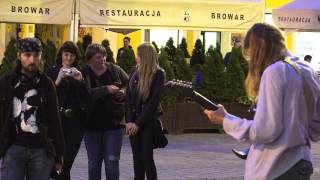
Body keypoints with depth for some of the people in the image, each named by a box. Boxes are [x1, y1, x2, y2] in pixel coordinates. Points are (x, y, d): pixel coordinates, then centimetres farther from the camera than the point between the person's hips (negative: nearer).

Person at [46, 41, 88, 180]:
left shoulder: (80, 72, 9)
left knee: (68, 159, -2)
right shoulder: (52, 71, 4)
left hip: (76, 120, 1)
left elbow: (86, 97, 1)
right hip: (57, 118, -1)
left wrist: (80, 81, -14)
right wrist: (58, 80, -18)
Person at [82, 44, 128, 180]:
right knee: (94, 162, 11)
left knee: (112, 160, -2)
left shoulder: (115, 70, 1)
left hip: (114, 123, 0)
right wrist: (106, 90, -27)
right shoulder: (84, 74, -6)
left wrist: (124, 93, -9)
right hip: (92, 124, 0)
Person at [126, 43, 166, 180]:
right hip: (134, 121, 5)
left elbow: (154, 101, -12)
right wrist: (129, 121, -7)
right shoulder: (135, 72, 7)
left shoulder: (158, 74, -8)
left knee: (147, 157, -6)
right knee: (137, 158, 7)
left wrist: (138, 123, -13)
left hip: (149, 121, -5)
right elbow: (128, 97, 3)